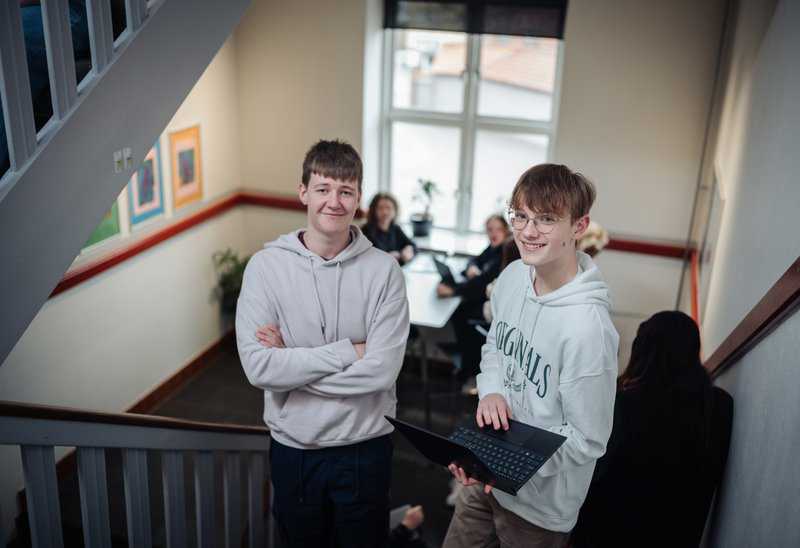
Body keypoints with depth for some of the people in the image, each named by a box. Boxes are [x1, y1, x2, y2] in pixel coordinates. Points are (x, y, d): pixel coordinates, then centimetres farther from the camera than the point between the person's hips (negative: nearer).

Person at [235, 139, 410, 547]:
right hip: (293, 448, 1)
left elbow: (382, 370, -19)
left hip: (365, 447, 0)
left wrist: (291, 360, -17)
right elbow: (258, 367, -18)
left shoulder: (383, 269, -12)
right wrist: (348, 350, -20)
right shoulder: (266, 265, -10)